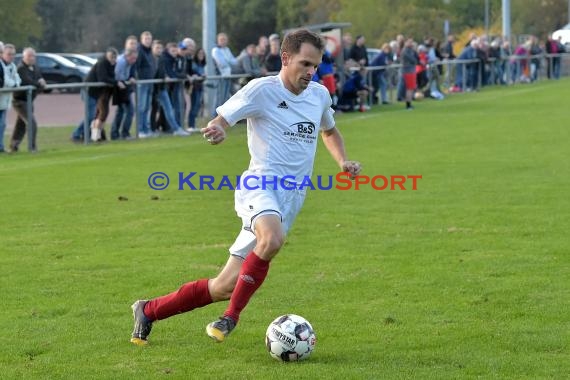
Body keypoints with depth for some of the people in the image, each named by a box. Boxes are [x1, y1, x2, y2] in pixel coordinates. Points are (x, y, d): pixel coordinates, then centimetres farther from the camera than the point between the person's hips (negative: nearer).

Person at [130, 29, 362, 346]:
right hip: (261, 185, -6)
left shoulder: (320, 94, 13)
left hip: (292, 198, 6)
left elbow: (330, 131, 33)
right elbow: (221, 119, -4)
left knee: (225, 287, 1)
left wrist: (343, 161, 14)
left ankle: (149, 311, 18)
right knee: (273, 239, -41)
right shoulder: (262, 89, -4)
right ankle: (232, 317, -22)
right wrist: (217, 129, -28)